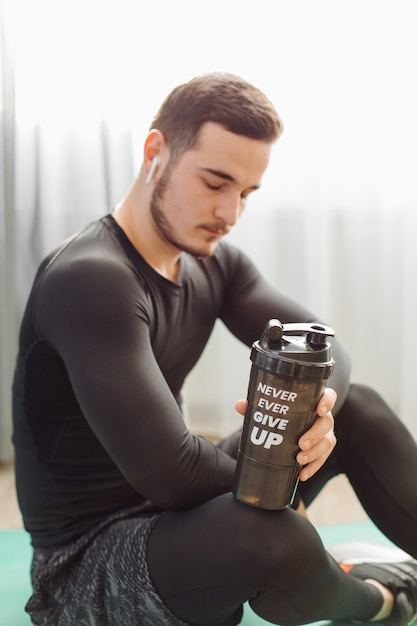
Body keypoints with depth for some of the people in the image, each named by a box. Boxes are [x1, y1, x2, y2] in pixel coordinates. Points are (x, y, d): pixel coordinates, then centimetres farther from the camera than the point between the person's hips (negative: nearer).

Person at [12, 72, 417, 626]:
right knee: (275, 539, -36)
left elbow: (321, 346, 0)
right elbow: (170, 472, -32)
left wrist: (318, 401, -24)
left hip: (177, 514, 8)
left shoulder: (214, 263, 2)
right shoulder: (89, 282, -26)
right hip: (90, 557, -8)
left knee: (358, 409, 4)